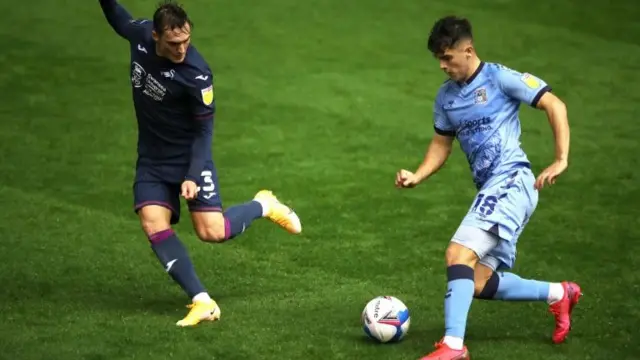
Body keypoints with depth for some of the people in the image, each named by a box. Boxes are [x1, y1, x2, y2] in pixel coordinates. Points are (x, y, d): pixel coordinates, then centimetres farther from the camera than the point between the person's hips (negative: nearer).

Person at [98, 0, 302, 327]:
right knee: (154, 226, -14)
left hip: (189, 156, -5)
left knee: (212, 233, -11)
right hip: (152, 160, 5)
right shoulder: (141, 35, -11)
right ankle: (202, 301, -14)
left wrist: (193, 176, -24)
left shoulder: (197, 74, -26)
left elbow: (204, 130, -17)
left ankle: (263, 206, 21)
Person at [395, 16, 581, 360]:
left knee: (459, 253, -24)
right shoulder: (446, 96, 14)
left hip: (511, 180, -9)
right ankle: (559, 294, 25)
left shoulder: (499, 78, -6)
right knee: (479, 284, 7)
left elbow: (554, 105, -7)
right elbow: (442, 143, 24)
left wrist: (561, 160, -14)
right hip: (490, 189, 9)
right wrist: (417, 176, 7)